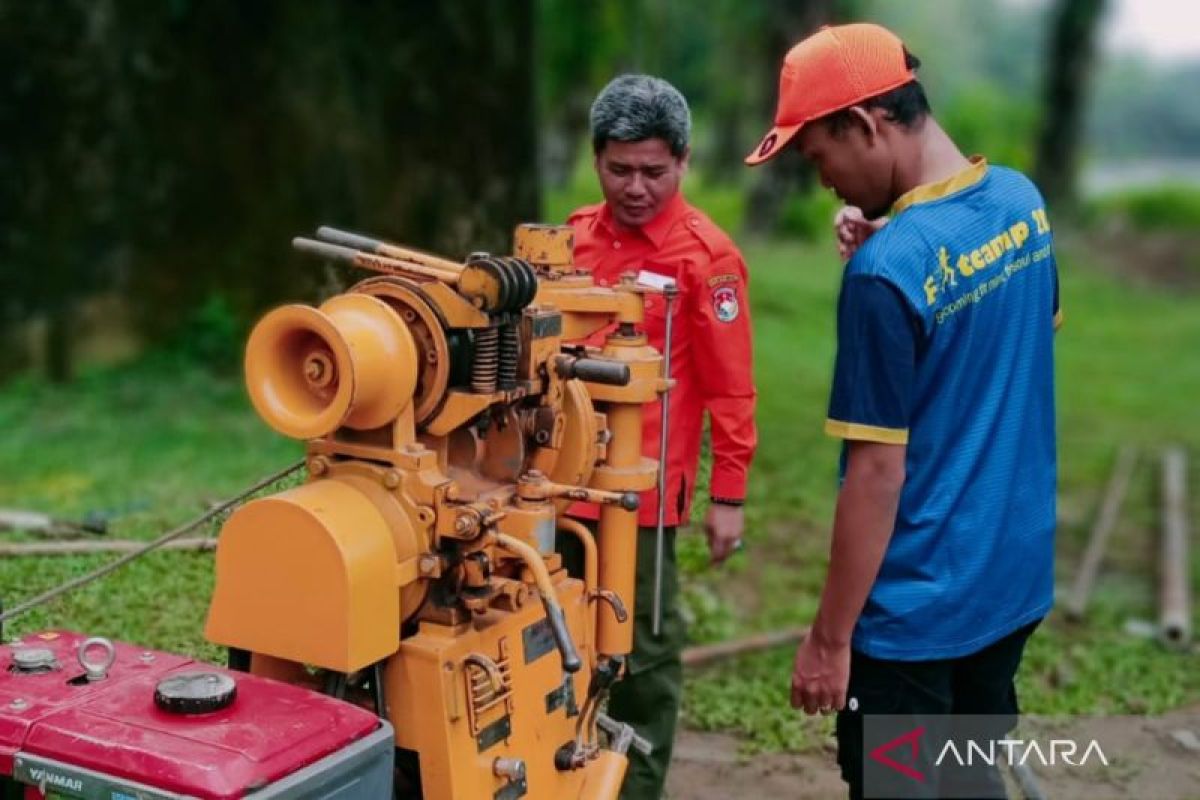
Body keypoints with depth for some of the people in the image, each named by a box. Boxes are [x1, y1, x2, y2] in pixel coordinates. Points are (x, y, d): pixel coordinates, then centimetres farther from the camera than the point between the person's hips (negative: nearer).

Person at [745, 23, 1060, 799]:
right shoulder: (1022, 198, -1)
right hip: (1016, 576, 8)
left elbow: (877, 474, -23)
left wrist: (829, 636, -13)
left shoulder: (888, 269, -25)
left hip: (917, 605, -8)